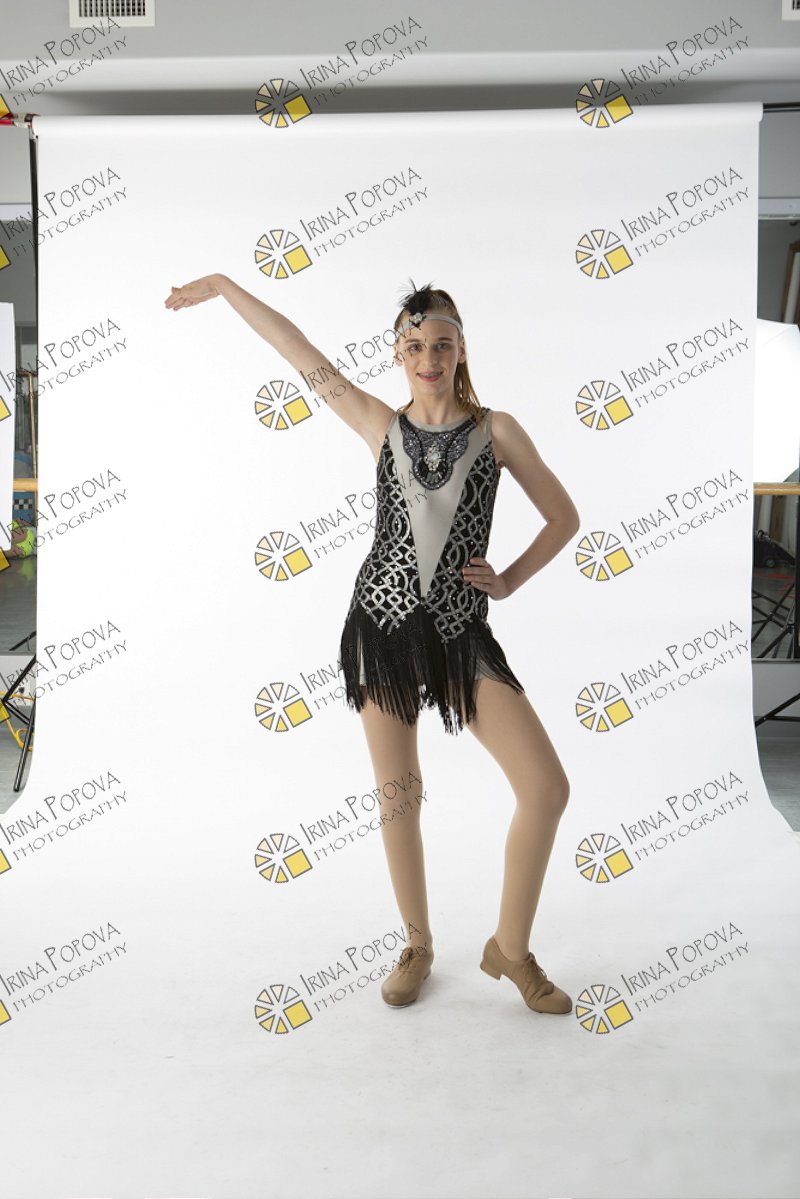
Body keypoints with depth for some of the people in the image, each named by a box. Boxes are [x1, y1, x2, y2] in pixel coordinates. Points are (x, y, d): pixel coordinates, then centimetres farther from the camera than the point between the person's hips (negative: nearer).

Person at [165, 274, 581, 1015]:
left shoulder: (496, 429, 3)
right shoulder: (383, 427, 6)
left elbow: (564, 518, 9)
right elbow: (301, 352, 9)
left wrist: (509, 582, 0)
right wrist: (225, 285, 13)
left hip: (461, 633, 0)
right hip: (384, 626, 1)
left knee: (548, 788, -9)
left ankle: (511, 948, 12)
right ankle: (418, 945, 29)